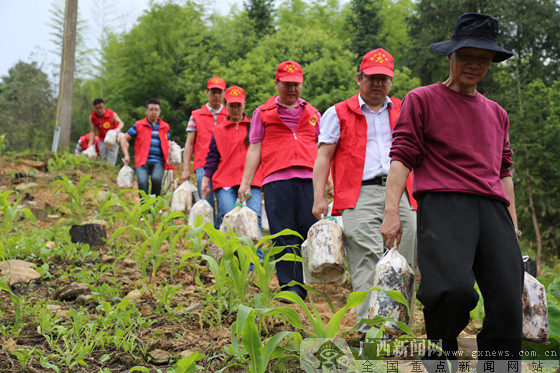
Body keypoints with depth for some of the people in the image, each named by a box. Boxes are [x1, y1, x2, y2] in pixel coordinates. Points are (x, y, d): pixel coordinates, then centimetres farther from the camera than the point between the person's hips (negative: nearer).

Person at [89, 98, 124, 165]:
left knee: (110, 162, -15)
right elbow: (92, 131, 0)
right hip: (102, 140, 4)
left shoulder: (112, 114, -15)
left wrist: (118, 128, -48)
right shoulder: (92, 117, -4)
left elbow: (121, 123, -24)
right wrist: (90, 144, -6)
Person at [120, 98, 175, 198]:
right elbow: (124, 139, 17)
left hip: (158, 162, 1)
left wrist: (171, 145, 5)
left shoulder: (165, 127, 18)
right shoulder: (139, 125, 12)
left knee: (156, 179, -28)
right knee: (142, 182, -26)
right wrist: (126, 155, 4)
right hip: (142, 161, -1)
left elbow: (167, 143, 30)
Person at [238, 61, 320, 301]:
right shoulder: (263, 113, 13)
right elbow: (254, 149, 10)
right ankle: (291, 286, 2)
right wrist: (245, 182, 4)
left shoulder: (312, 113, 20)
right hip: (276, 180, -2)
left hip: (308, 179, 2)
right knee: (283, 235, -3)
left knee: (310, 230, -4)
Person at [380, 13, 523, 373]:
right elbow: (402, 155, 3)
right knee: (455, 288, -28)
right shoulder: (422, 100, 11)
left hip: (493, 209, 5)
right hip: (443, 204, -5)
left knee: (508, 307, -6)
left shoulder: (497, 114, 26)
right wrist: (391, 210, -8)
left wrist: (512, 222, 21)